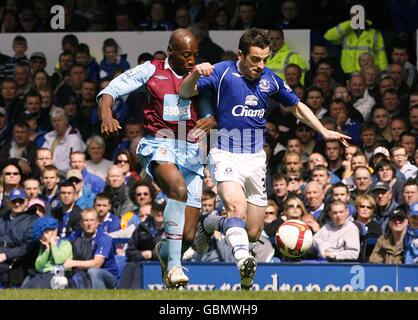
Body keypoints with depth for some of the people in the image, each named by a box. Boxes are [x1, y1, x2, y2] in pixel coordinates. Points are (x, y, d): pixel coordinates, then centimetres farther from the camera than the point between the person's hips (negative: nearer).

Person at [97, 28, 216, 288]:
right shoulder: (151, 71, 3)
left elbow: (217, 113, 12)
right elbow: (111, 91, 0)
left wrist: (210, 121, -13)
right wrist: (106, 114, -21)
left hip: (190, 150, 4)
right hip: (159, 145, -4)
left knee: (188, 235, -1)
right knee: (178, 188, -38)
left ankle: (164, 251, 35)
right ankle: (174, 264, -32)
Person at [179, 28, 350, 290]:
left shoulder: (270, 79, 4)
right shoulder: (224, 72, -9)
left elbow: (297, 107, 19)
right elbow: (185, 92, -14)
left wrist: (324, 131, 11)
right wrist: (196, 73, -35)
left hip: (256, 158, 5)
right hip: (227, 156, -5)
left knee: (253, 233, 5)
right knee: (237, 206, -33)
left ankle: (211, 224, 31)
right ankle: (243, 260, -49)